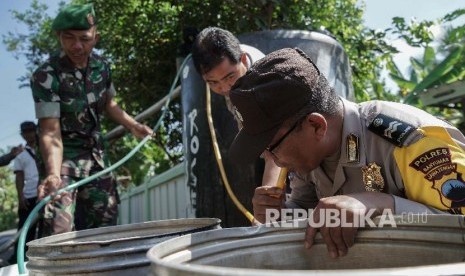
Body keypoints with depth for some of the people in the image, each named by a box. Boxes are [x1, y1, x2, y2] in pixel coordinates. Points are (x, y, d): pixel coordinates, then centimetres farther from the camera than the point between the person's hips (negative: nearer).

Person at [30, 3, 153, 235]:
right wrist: (53, 173, -43)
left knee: (105, 222, 13)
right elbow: (50, 132, -29)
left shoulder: (101, 67, -5)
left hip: (95, 154, 6)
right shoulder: (45, 76, -22)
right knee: (60, 229, -16)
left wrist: (133, 126, 5)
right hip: (64, 156, -6)